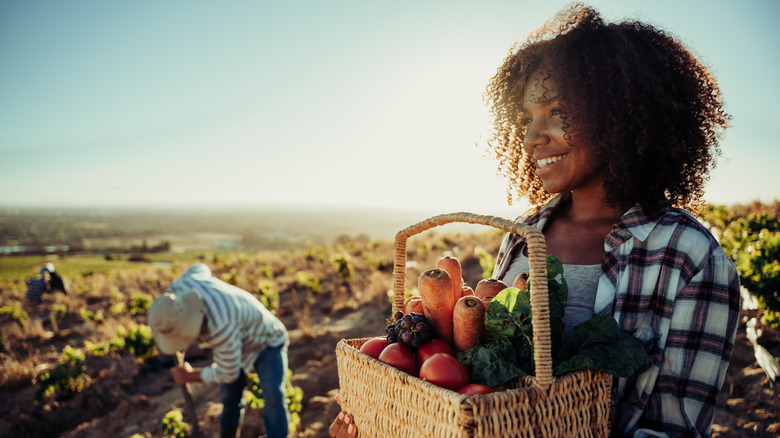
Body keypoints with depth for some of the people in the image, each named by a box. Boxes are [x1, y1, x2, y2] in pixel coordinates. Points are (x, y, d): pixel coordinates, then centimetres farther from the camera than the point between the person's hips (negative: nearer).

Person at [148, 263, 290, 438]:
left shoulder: (220, 327, -44)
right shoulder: (179, 286, -24)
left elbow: (228, 373, -26)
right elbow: (199, 269, 4)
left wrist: (190, 375, -9)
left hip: (266, 341, -7)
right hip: (238, 342, 7)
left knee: (273, 395, -24)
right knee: (230, 399, 7)